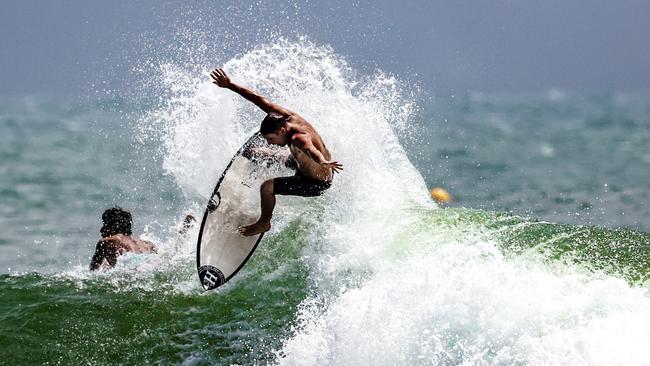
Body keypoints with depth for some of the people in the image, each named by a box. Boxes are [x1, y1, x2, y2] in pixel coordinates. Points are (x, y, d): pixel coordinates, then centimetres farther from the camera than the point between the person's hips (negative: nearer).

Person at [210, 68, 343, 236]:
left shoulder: (299, 139, -40)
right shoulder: (288, 117, -17)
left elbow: (312, 150, -62)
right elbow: (260, 100, -11)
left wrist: (323, 163, -85)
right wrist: (229, 85, -8)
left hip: (318, 183, -9)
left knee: (267, 187, -24)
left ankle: (264, 223, 1)